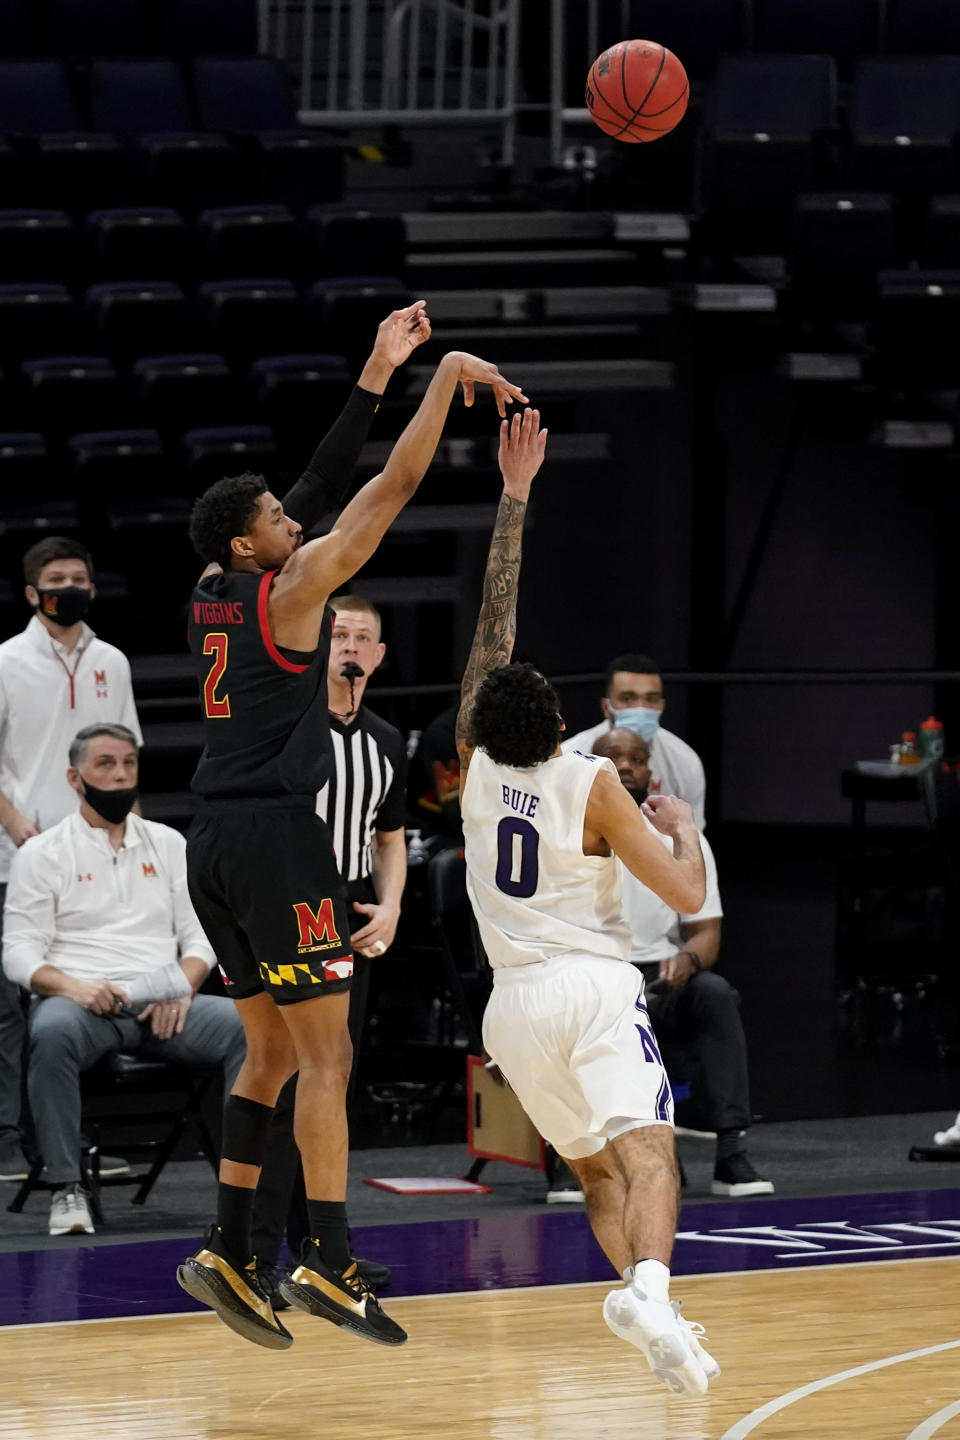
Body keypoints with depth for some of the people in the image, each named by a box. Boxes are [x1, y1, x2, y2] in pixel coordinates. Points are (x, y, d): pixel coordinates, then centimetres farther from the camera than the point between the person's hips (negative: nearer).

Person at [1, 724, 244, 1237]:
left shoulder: (168, 844, 19)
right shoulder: (42, 854, 8)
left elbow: (200, 935, 15)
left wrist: (182, 988, -8)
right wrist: (73, 986, -19)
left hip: (162, 1007, 3)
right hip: (83, 1002, -3)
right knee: (53, 1032, -40)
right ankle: (66, 1189, -33)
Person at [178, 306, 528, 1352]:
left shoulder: (212, 594, 12)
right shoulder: (288, 591, -9)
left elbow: (325, 477, 22)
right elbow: (391, 489, -10)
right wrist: (448, 379, -2)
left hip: (214, 838, 9)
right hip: (276, 834, -9)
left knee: (272, 1047, 15)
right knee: (326, 1053, -7)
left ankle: (228, 1254, 9)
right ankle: (328, 1263, -14)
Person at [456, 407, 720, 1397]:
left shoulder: (476, 766, 3)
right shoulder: (591, 785, -8)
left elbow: (493, 621, 10)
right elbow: (687, 895, -8)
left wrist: (515, 496, 13)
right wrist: (683, 826, 13)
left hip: (515, 1004, 5)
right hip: (593, 987, -5)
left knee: (594, 1170, 18)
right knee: (646, 1153, -20)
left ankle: (638, 1290, -5)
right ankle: (648, 1287, -48)